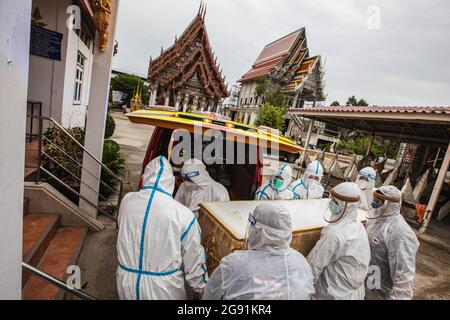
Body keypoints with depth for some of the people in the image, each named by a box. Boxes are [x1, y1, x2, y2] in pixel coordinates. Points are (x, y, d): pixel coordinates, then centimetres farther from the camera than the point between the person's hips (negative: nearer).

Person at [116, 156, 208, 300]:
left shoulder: (127, 201, -11)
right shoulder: (183, 214, -21)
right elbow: (193, 260, -12)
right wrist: (200, 288, 4)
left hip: (127, 283, 4)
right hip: (163, 290, -3)